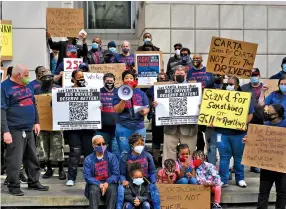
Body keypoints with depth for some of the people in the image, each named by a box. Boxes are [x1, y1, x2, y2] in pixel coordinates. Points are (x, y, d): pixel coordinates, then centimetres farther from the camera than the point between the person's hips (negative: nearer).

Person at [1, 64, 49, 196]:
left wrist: (36, 122, 16)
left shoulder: (26, 86, 15)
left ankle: (34, 182, 24)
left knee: (32, 158, 14)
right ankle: (14, 186, 6)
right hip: (15, 130, -8)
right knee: (14, 160, -4)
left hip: (29, 129, 8)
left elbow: (33, 105, 24)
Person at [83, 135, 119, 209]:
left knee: (112, 189, -32)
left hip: (109, 183, 0)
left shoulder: (112, 157, 4)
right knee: (94, 190, -32)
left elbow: (116, 174, -1)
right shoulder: (88, 159, 3)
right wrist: (99, 184, -19)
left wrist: (107, 183, -19)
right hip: (95, 184, 0)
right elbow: (87, 176, -4)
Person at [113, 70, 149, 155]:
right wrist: (124, 99, -19)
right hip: (123, 127, -2)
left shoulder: (140, 93, 10)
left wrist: (144, 112, -11)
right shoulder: (118, 92, 3)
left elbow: (147, 108, 11)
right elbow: (117, 110, -5)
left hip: (139, 126, 2)